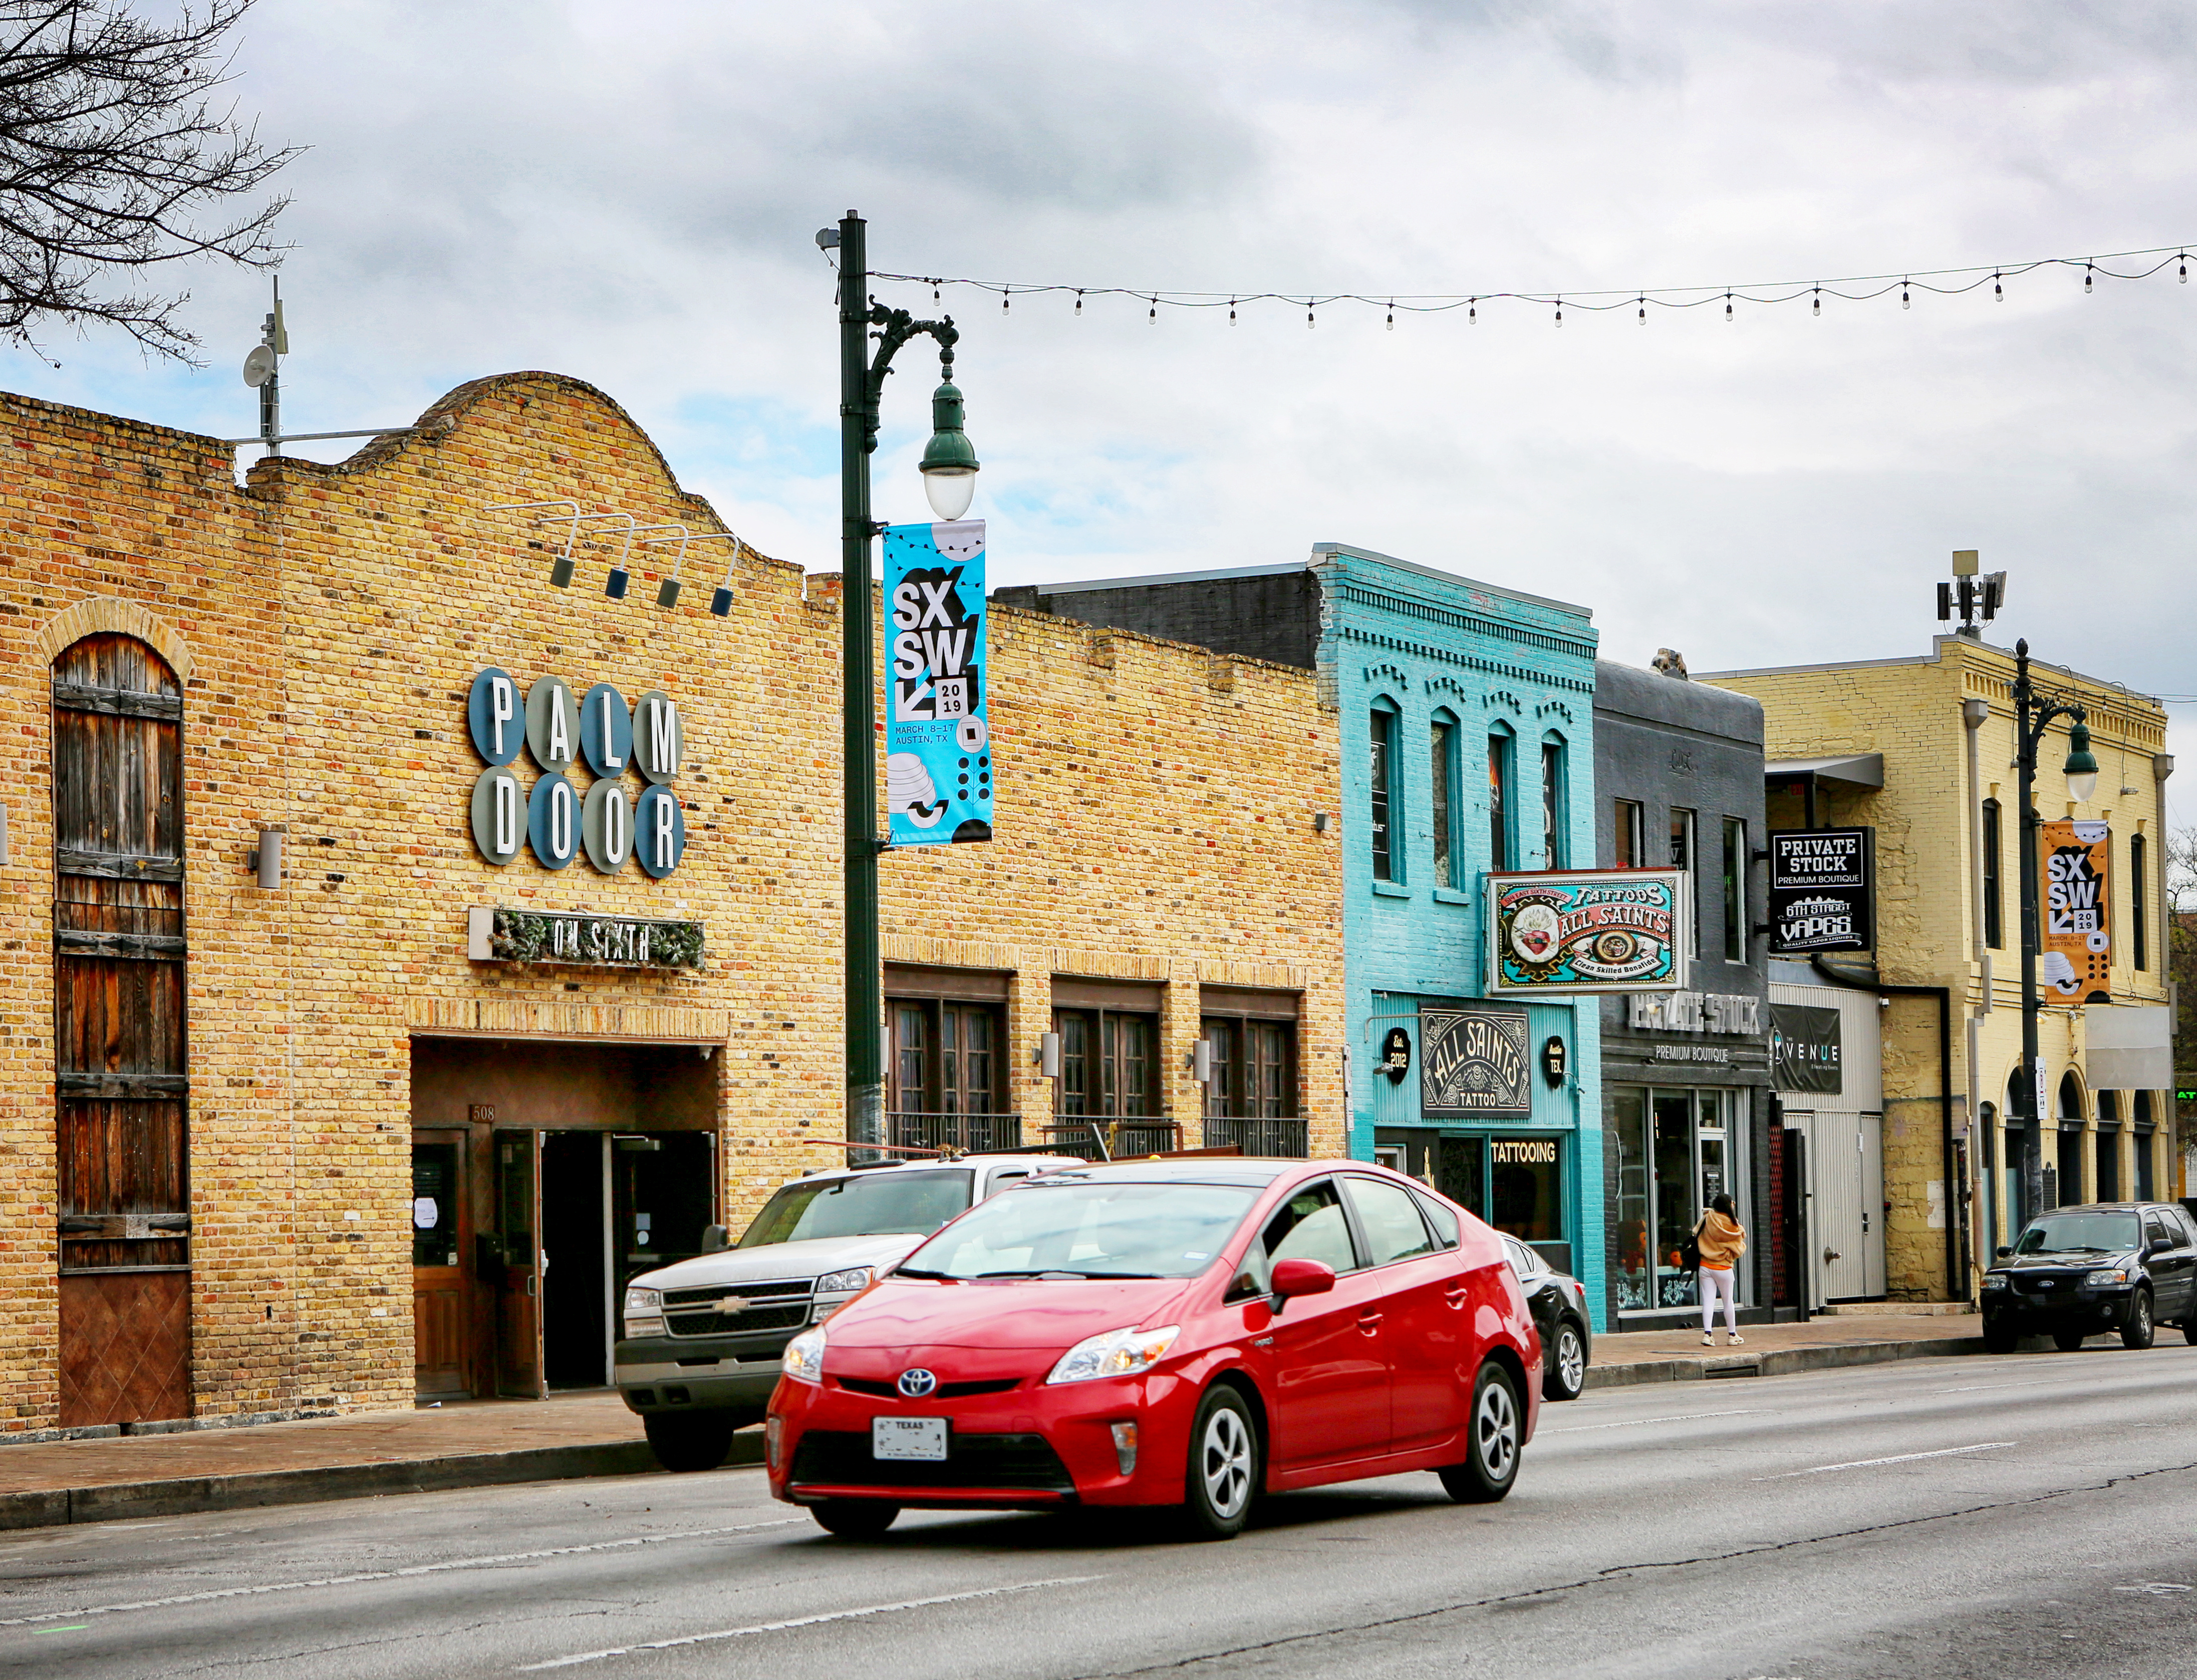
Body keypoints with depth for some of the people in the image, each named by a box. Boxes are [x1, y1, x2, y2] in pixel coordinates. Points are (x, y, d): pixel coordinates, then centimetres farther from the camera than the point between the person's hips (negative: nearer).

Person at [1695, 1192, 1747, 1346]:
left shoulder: (1708, 1220, -3)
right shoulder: (1733, 1226, -10)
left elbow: (1696, 1234, 8)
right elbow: (1739, 1249, -3)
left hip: (1706, 1266, 2)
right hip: (1724, 1268, -2)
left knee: (1708, 1301, 2)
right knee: (1729, 1302, 10)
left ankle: (1707, 1333, -9)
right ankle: (1732, 1335, 18)